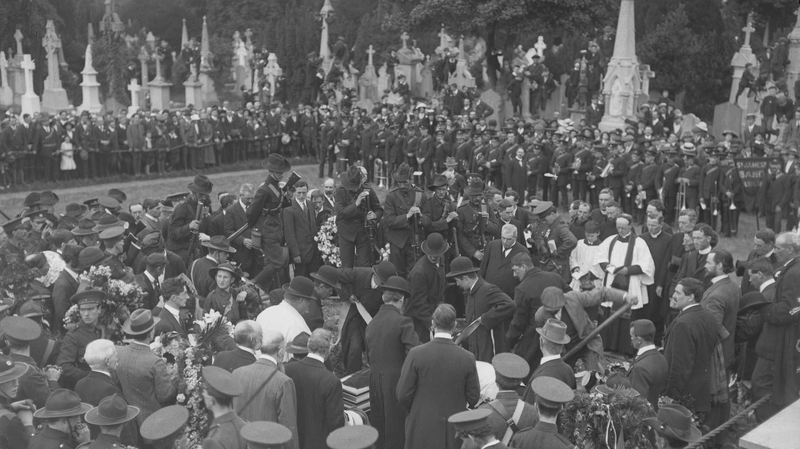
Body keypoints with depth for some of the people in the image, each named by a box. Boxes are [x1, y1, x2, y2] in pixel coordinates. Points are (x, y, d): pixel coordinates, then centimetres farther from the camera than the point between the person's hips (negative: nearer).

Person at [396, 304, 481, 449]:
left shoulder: (416, 354, -14)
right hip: (454, 431, 1)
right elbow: (473, 398, -3)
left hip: (422, 427, -1)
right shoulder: (467, 358, -11)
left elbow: (403, 395, -10)